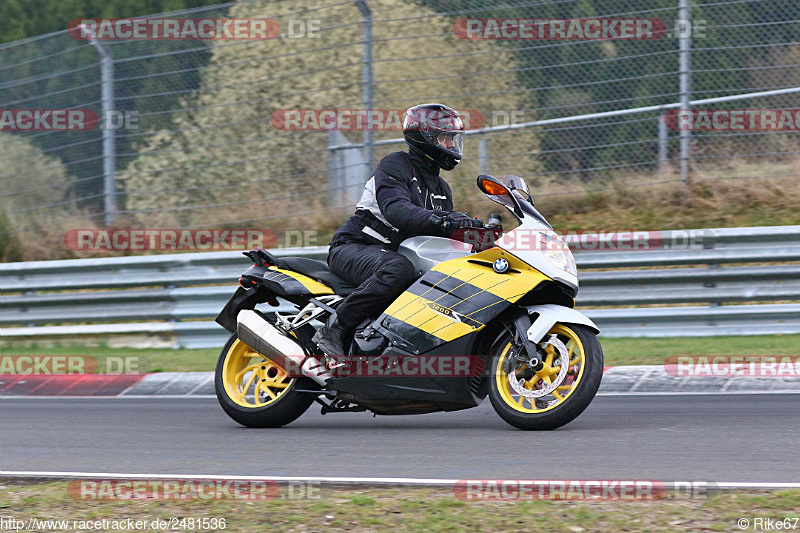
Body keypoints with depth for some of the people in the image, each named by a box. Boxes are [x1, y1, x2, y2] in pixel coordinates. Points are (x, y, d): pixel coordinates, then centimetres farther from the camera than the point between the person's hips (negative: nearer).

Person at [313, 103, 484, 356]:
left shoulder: (441, 189, 20)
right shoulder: (395, 165, -7)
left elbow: (447, 234, 15)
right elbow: (395, 209, -25)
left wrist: (479, 230, -6)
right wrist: (439, 220, -38)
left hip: (394, 253, 9)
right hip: (352, 248, -9)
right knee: (399, 269, -39)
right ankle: (333, 329, -35)